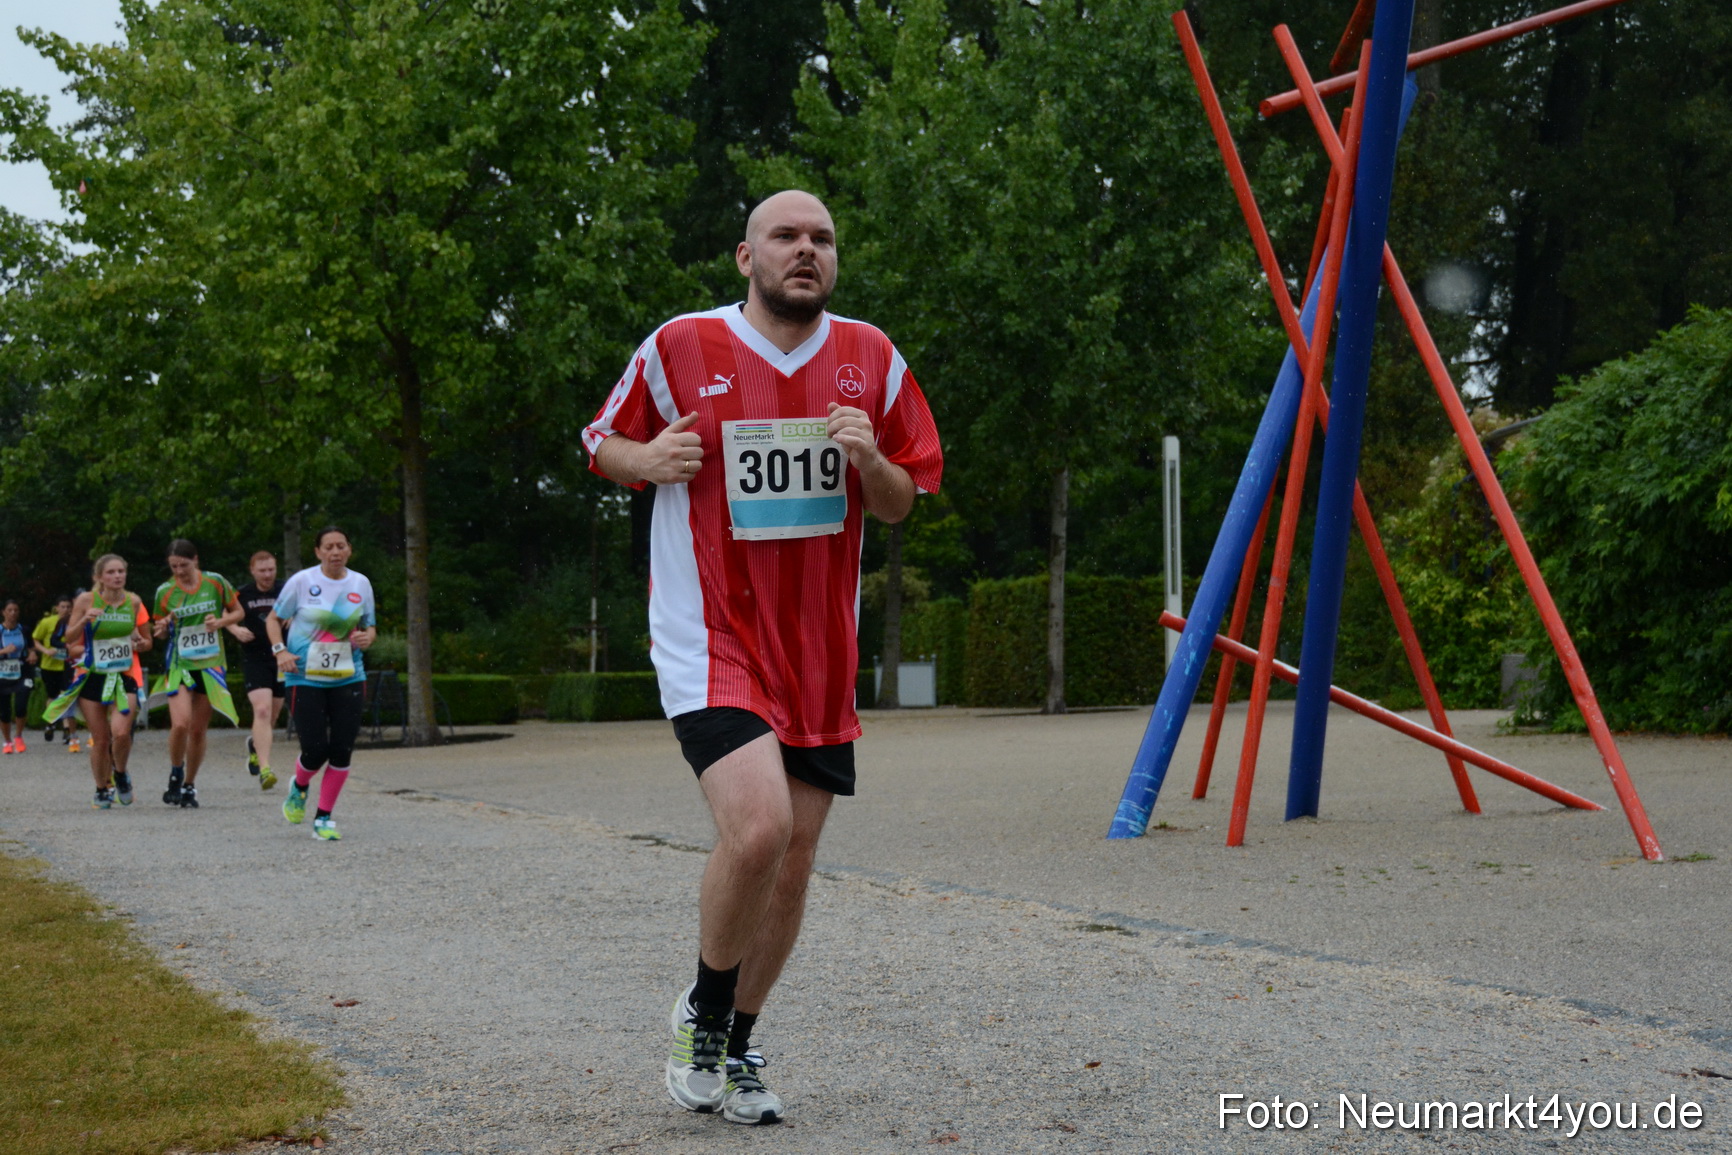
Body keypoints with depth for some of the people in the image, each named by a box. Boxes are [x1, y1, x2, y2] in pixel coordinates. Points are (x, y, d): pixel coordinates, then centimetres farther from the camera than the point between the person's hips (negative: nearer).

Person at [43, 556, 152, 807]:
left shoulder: (134, 601, 2)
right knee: (100, 739, 2)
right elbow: (69, 640, -4)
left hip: (125, 675, 1)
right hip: (92, 675, 0)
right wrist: (84, 620, -20)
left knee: (121, 732, -18)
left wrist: (140, 643, -7)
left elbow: (147, 642, 14)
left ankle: (120, 773, 12)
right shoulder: (86, 600, -4)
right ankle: (103, 789, 24)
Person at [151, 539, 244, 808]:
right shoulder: (165, 592, 0)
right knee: (181, 724, -20)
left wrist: (220, 622, -11)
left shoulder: (216, 583, -1)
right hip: (179, 665, -1)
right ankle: (175, 775, 5)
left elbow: (238, 612, 9)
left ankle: (189, 786, 22)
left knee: (199, 730, 5)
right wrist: (163, 628, -12)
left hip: (210, 665, 1)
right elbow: (160, 631, 12)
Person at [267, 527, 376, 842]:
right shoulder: (302, 581, -4)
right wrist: (280, 651, -12)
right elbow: (273, 619, 4)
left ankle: (324, 818, 11)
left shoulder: (361, 584, 6)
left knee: (342, 750, -3)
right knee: (315, 750, -8)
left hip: (348, 678, 3)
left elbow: (369, 626, 17)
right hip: (306, 678, -3)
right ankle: (299, 787, 28)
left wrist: (367, 636, -7)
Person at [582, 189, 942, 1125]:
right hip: (711, 636, -4)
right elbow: (604, 444, 11)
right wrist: (649, 459, -11)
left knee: (793, 862, 8)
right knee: (757, 826, -24)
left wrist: (868, 460, -10)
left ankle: (733, 1050, 29)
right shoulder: (679, 347, -2)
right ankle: (704, 1011, 3)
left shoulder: (870, 360, 6)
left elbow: (900, 505, 12)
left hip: (819, 651, 5)